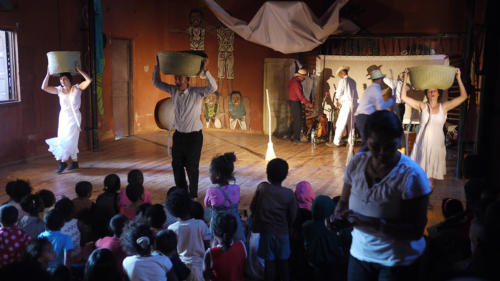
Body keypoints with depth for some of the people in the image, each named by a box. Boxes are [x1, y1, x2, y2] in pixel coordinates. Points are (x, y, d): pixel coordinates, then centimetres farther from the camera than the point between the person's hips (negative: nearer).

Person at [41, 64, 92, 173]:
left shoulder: (77, 88, -5)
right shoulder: (59, 90, 3)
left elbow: (89, 80, -17)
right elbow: (44, 87, -1)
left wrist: (78, 70, -16)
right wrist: (48, 74, -6)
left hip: (74, 118, -4)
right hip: (63, 117, 4)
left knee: (69, 140, -9)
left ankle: (63, 162, -2)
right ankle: (75, 162, 17)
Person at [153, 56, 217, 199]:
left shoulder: (197, 93, -12)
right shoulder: (173, 91, 1)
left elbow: (213, 87, -27)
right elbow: (157, 82, 10)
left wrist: (206, 71, -37)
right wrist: (157, 66, -2)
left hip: (194, 136, -5)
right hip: (179, 135, 5)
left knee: (192, 168, 2)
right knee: (177, 165, 12)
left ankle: (193, 196, 18)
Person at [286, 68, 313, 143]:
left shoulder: (293, 80, 10)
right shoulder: (296, 83, -22)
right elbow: (300, 96, -23)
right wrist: (308, 103, -17)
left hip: (292, 101, 10)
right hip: (295, 103, -10)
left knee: (294, 119, 18)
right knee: (298, 121, -4)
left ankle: (289, 135, 25)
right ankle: (296, 138, 0)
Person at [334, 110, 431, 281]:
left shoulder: (411, 175, -20)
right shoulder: (357, 162, -5)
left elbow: (416, 231, -21)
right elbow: (344, 201, 6)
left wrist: (373, 223, -33)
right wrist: (337, 216, -16)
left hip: (397, 262, -4)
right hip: (359, 253, 4)